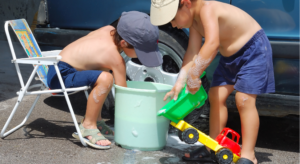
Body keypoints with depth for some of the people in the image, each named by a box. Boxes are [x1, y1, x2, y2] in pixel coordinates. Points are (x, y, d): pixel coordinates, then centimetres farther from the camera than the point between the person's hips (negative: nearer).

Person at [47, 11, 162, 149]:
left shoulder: (109, 30, 2)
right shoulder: (115, 58, -20)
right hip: (60, 75, -10)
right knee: (105, 78, -32)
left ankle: (96, 120, 24)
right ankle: (87, 126, -18)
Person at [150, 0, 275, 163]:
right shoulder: (194, 19, -2)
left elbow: (212, 44, -43)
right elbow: (193, 52, -5)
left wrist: (194, 75, -38)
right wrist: (179, 82, -14)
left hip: (253, 48, -9)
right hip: (230, 55, 9)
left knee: (244, 99, -16)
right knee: (216, 96, 6)